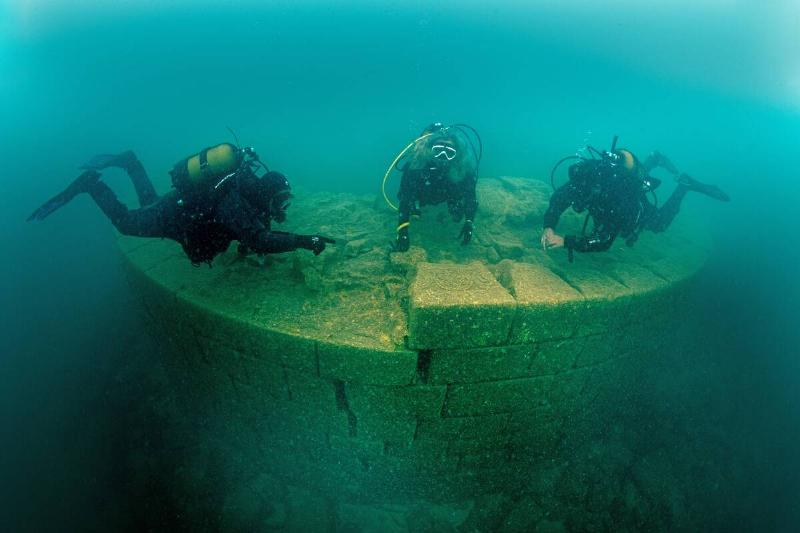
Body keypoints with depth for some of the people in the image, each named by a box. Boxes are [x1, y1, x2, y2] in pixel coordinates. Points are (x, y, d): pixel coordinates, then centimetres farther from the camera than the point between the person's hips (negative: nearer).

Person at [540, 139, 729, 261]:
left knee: (660, 223, 25)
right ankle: (657, 159, 51)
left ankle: (684, 184, 29)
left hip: (638, 206, -5)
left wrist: (565, 241, -61)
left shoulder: (618, 202, -51)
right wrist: (548, 227, -49)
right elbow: (558, 199, -32)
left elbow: (603, 241, -54)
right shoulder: (583, 174, -39)